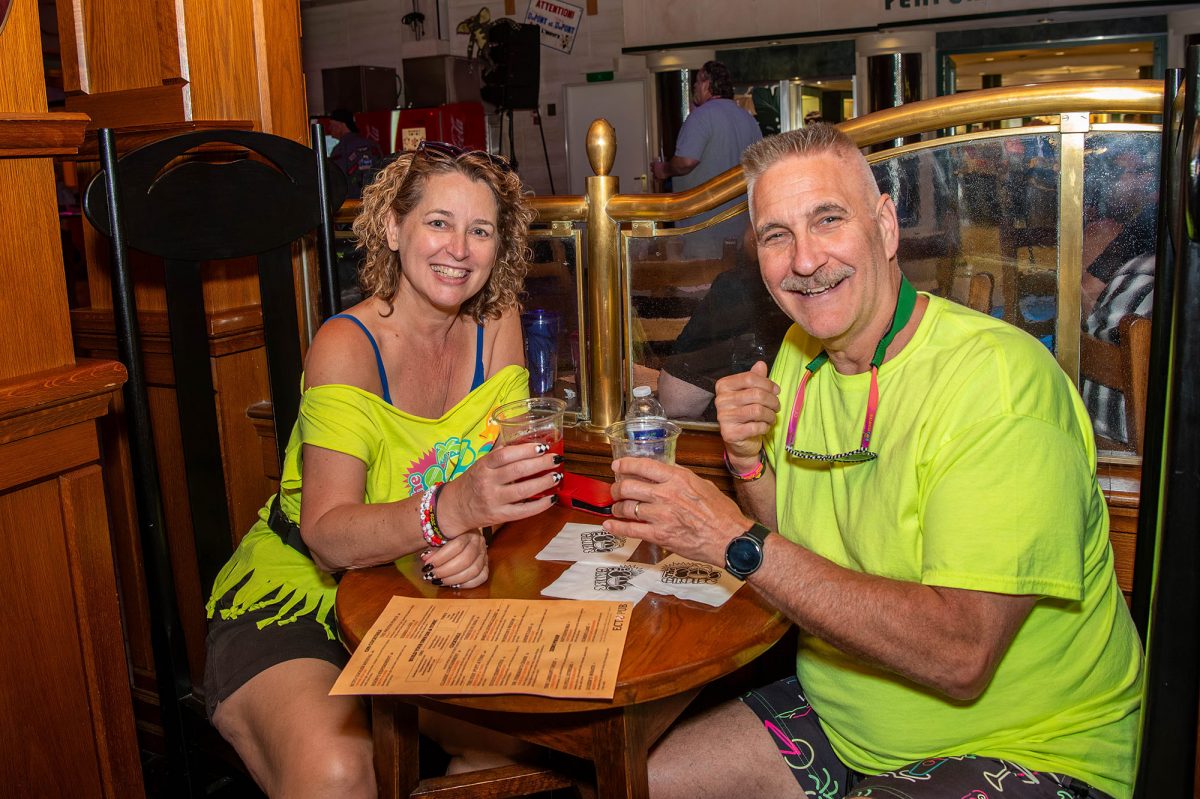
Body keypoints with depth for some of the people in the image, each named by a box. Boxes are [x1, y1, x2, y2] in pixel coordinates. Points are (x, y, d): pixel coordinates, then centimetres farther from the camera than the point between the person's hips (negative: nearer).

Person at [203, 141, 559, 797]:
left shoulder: (496, 325, -3)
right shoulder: (347, 346, -17)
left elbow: (507, 479, -4)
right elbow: (327, 534, -25)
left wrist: (474, 535, -27)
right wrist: (450, 509, -44)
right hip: (298, 594, -4)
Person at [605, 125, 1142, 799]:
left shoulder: (1001, 378, -24)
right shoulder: (801, 353, 1)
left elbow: (960, 655, -31)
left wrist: (741, 541, -30)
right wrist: (749, 464, -12)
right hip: (839, 715, 7)